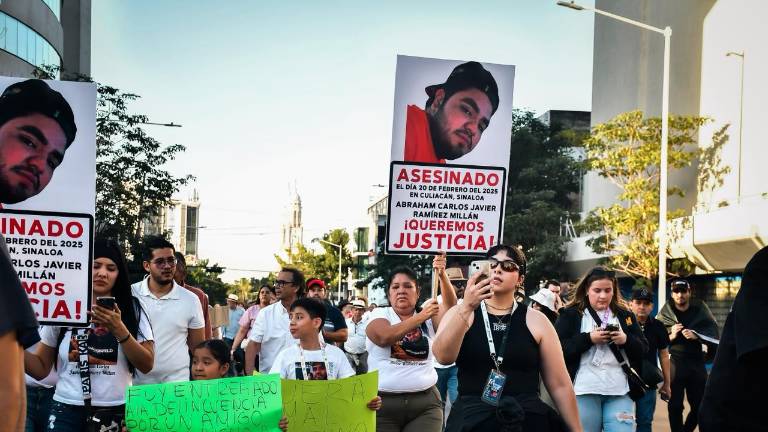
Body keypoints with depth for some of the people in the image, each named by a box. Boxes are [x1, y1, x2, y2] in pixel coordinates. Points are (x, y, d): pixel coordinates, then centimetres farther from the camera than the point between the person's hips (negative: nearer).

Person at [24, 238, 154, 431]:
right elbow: (41, 368, 5)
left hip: (116, 411, 0)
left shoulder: (132, 308, 0)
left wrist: (118, 328, -16)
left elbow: (146, 365, -5)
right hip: (67, 410, 0)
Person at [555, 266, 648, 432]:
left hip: (619, 391, 2)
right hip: (585, 391, -2)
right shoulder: (570, 314, 3)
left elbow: (643, 349, 11)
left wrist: (626, 340, -9)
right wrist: (589, 338, -16)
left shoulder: (625, 315, 14)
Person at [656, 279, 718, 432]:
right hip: (674, 364, -2)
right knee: (675, 406, 0)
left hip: (696, 364, 2)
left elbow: (714, 335, -1)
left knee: (699, 406, 10)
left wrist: (697, 336, -18)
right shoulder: (665, 314, 0)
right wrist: (671, 336, -15)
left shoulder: (700, 309, 2)